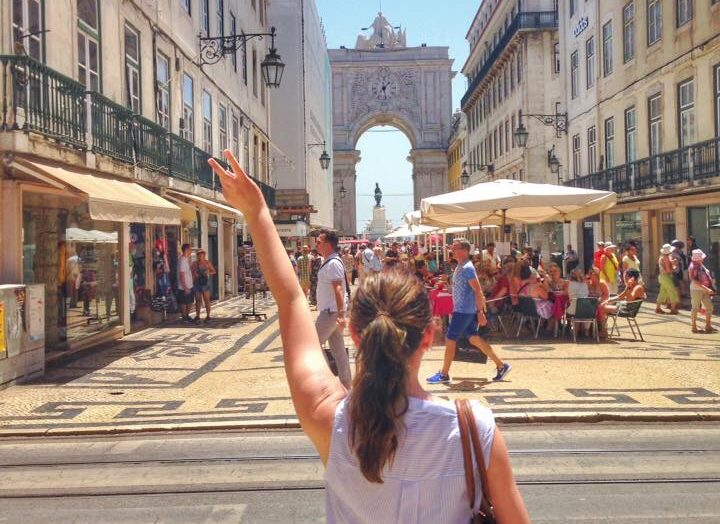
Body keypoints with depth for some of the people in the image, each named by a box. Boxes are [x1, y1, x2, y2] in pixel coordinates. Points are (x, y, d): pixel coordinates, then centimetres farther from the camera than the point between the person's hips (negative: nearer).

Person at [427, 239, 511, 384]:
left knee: (450, 339, -3)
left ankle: (444, 375, 7)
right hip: (462, 309, 10)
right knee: (473, 338, 12)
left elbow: (478, 291, -21)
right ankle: (501, 365, 17)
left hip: (464, 311, -10)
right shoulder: (461, 266, 12)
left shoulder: (467, 268, -17)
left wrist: (480, 312, -23)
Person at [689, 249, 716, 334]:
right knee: (695, 308, 0)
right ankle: (694, 327, 9)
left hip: (704, 290, 9)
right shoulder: (693, 267, -17)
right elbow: (695, 281, -25)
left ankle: (708, 326, 19)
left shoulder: (701, 266, 11)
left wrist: (709, 288, 12)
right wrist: (706, 288, -28)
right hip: (696, 290, -9)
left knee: (709, 307, 9)